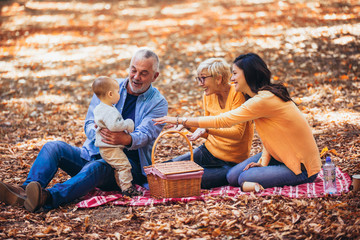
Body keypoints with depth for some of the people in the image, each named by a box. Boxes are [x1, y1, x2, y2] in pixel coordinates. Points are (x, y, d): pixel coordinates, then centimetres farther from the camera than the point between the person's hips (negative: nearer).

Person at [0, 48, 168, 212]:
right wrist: (100, 131, -24)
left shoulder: (158, 103, 0)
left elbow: (144, 135, -16)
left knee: (97, 167, -37)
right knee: (53, 147, -19)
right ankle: (25, 191, -38)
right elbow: (89, 124, 2)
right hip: (93, 153, 5)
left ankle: (48, 198, -57)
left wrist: (126, 139, -41)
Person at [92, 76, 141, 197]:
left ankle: (122, 186, 24)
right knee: (124, 165, -7)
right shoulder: (109, 111, -25)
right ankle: (127, 188, -2)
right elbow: (113, 125, -39)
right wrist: (127, 124, -24)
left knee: (118, 168, 17)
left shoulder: (99, 108, 11)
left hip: (105, 147, 11)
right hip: (110, 148, -11)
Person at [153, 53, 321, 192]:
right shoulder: (263, 94, 5)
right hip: (279, 154, 8)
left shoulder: (264, 100, -27)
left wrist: (180, 120, -21)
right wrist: (263, 161, -8)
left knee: (245, 178, -17)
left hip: (302, 167, -8)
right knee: (232, 177, -4)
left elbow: (222, 121, -26)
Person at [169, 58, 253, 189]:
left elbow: (238, 133, -23)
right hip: (210, 150, 6)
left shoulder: (237, 94, -16)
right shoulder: (208, 96, 4)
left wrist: (207, 129, -36)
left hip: (232, 162, -6)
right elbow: (208, 133, 12)